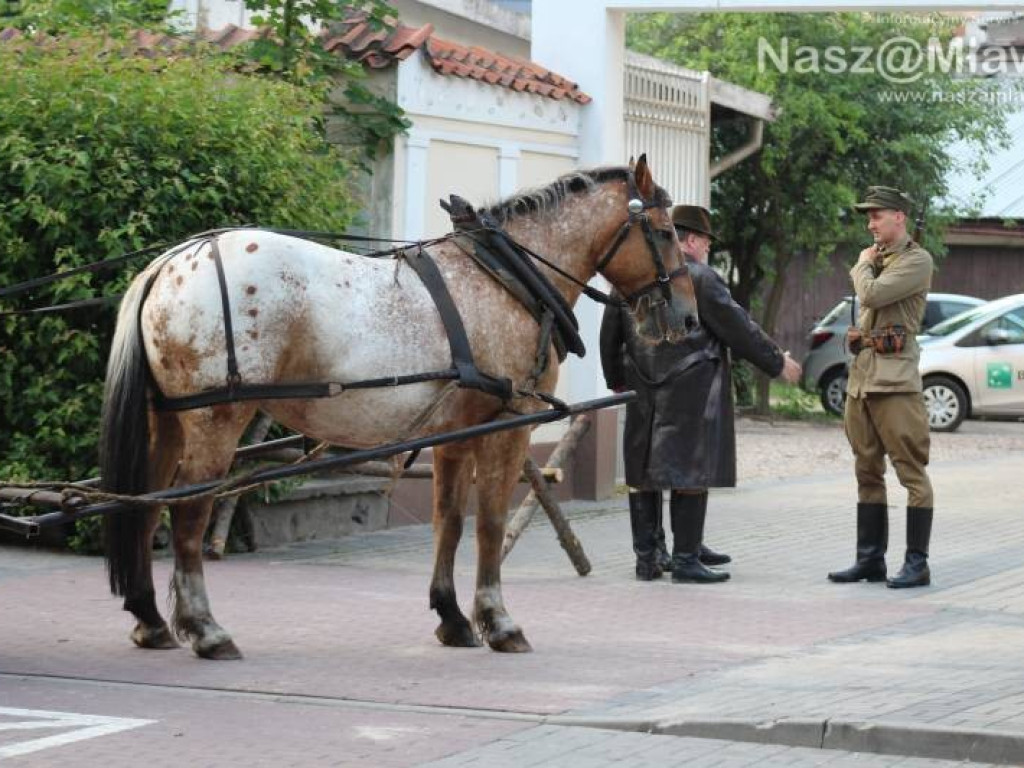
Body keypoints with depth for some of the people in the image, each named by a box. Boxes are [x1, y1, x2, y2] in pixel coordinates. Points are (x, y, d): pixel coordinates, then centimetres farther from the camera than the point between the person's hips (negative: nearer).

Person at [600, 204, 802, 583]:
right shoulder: (700, 278, -10)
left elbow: (610, 334, 16)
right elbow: (738, 328, -9)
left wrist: (616, 380, 30)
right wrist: (778, 363, 1)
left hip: (644, 393, 7)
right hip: (691, 392, -7)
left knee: (643, 472, 11)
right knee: (691, 473, -2)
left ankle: (646, 557, 14)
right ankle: (685, 559, -2)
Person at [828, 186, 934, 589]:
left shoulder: (917, 260, -7)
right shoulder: (876, 258, 18)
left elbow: (872, 295, -18)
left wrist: (864, 265, -1)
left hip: (895, 379, -9)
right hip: (861, 376, 9)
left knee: (911, 471, -7)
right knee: (867, 472, 10)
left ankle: (917, 563, -6)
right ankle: (870, 559, 15)